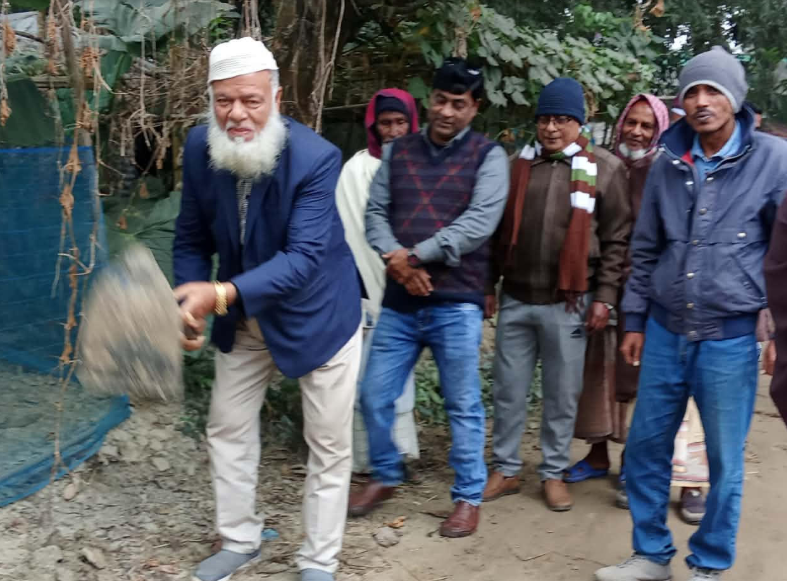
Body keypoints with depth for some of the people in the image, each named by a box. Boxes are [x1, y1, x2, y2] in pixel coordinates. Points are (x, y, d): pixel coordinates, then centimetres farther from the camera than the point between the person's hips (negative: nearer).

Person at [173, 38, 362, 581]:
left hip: (317, 313, -4)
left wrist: (223, 294, -46)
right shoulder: (200, 148, -13)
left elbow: (305, 257, -35)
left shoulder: (317, 157, -29)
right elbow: (193, 238, -1)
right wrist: (193, 303, -14)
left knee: (329, 443, 6)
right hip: (243, 318, 5)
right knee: (227, 428, 14)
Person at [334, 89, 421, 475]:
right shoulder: (357, 170, -5)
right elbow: (350, 235, -9)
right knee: (367, 378, 0)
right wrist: (359, 293, -13)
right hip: (368, 289, -4)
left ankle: (397, 451, 24)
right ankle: (366, 459, 11)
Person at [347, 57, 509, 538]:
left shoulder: (488, 156, -1)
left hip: (456, 304, -4)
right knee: (375, 396, 10)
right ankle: (385, 477, 32)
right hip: (399, 301, 4)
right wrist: (394, 259, -14)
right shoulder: (398, 151, 11)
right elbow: (376, 212, 5)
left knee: (463, 406, 5)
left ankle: (469, 498, 20)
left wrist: (416, 255, -16)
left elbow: (480, 222, -13)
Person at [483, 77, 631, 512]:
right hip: (515, 299, 3)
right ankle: (505, 469, 24)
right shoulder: (519, 164, 7)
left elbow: (617, 238, -2)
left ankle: (553, 473, 23)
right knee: (508, 390, 9)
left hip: (568, 303, -3)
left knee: (562, 394, 8)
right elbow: (500, 228, 12)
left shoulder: (605, 169, -3)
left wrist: (604, 296, -6)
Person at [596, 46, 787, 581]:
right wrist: (635, 320, 12)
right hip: (665, 331, 4)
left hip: (730, 337, -3)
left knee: (724, 462, 8)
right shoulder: (669, 165, 5)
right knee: (645, 448, 10)